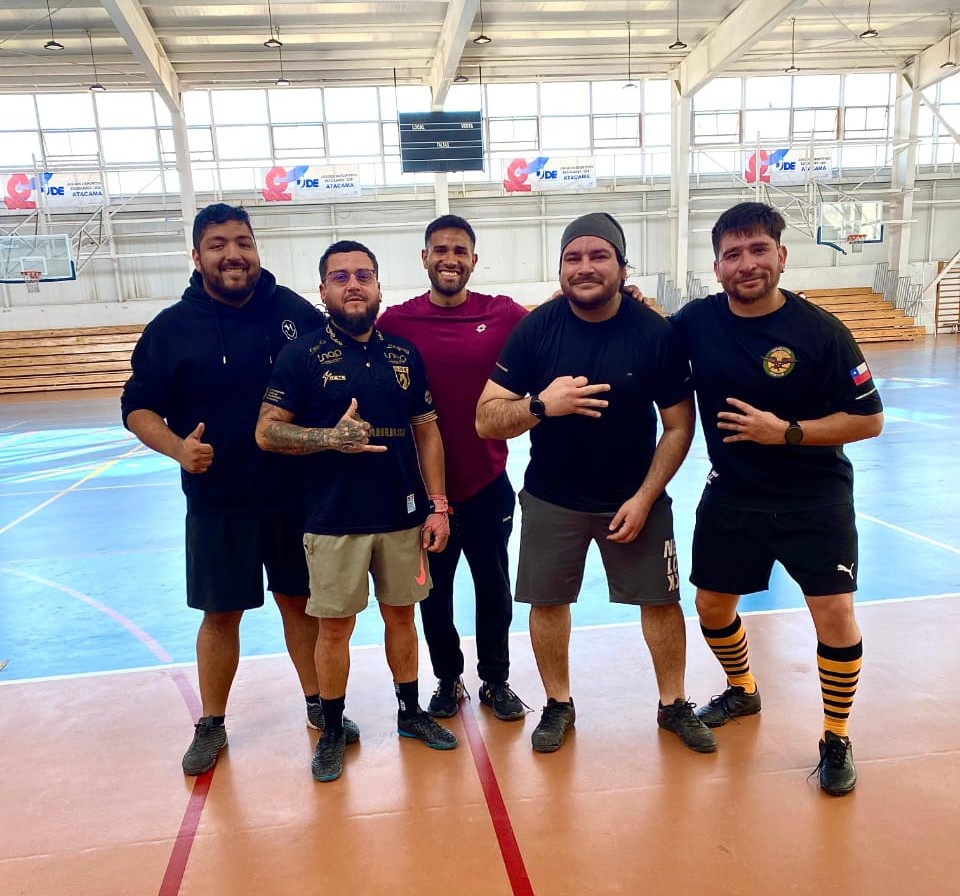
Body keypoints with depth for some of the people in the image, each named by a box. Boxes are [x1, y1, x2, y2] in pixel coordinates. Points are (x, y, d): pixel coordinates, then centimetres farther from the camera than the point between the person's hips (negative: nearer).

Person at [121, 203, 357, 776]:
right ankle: (211, 725, 32)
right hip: (218, 502, 0)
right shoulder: (171, 327, -3)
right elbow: (138, 408, 0)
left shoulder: (295, 311, -2)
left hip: (296, 495, 1)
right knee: (221, 614, 11)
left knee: (301, 601, 14)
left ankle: (319, 705, 33)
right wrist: (177, 447, -19)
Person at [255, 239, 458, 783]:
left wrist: (438, 506, 2)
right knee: (336, 626, 8)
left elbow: (427, 432, 6)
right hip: (335, 520, -3)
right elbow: (268, 433, -6)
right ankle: (333, 732, 28)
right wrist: (332, 437, -21)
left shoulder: (404, 353, 4)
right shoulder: (303, 355, -5)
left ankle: (412, 713, 36)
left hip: (404, 515, 3)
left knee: (401, 616, 16)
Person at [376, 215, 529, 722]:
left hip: (487, 482, 0)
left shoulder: (502, 314, -4)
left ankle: (496, 681, 35)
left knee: (494, 587, 14)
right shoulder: (396, 322, -4)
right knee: (434, 591, 15)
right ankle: (447, 680, 37)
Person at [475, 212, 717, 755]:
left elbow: (679, 426, -6)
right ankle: (559, 705, 33)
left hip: (634, 498, 0)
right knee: (548, 603, 10)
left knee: (661, 601, 9)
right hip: (552, 500, 1)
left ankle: (674, 705, 33)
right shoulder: (536, 329, -12)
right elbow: (487, 421, -14)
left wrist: (644, 497, -12)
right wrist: (541, 405, -33)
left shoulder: (656, 333, -13)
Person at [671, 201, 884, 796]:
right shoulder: (697, 321, -6)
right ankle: (742, 691, 43)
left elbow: (869, 420, -11)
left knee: (835, 614, -7)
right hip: (732, 495, 4)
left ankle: (837, 737, 19)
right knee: (712, 605, 12)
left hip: (814, 497, -3)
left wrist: (786, 432, -22)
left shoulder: (820, 330, -15)